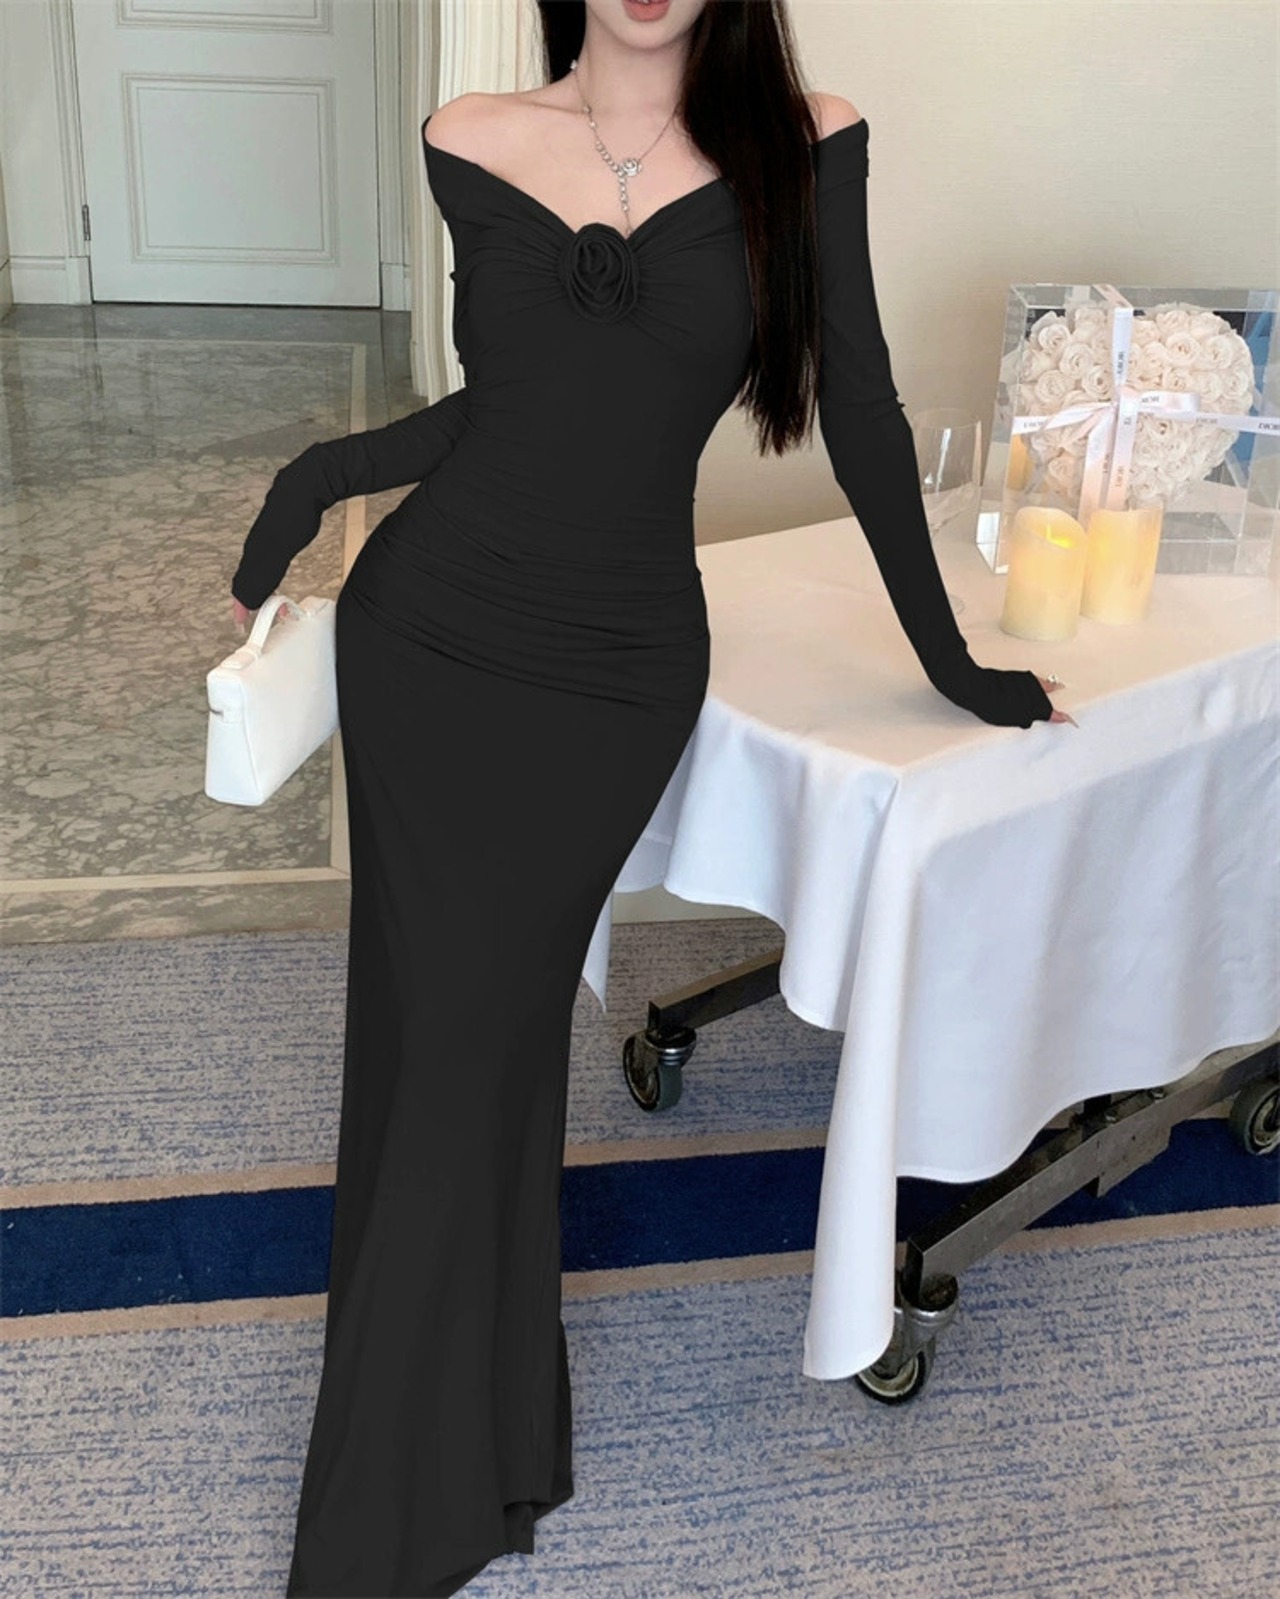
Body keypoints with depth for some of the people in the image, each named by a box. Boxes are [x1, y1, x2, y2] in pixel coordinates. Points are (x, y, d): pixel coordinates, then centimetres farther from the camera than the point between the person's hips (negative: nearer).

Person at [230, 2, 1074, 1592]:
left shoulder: (799, 147, -1)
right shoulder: (470, 143, 3)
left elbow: (857, 407, 3)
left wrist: (947, 657, 8)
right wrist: (323, 471, 4)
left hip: (613, 680, -2)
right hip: (421, 641, 2)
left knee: (474, 1045, 0)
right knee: (423, 1028, 7)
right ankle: (470, 1456, 30)